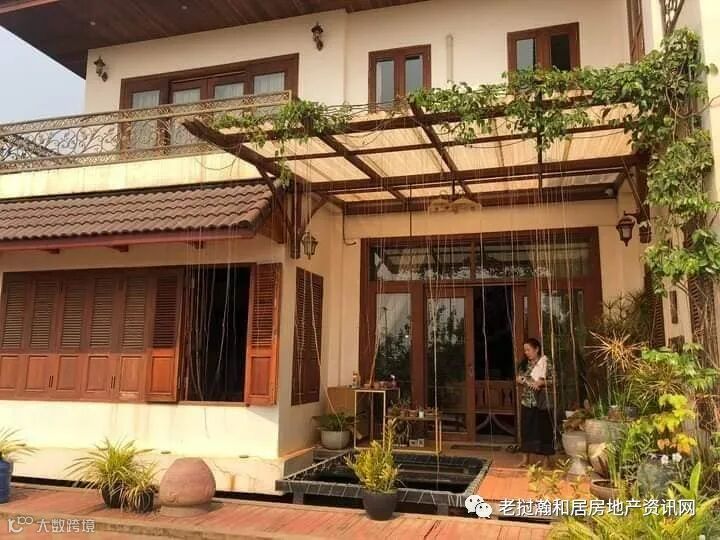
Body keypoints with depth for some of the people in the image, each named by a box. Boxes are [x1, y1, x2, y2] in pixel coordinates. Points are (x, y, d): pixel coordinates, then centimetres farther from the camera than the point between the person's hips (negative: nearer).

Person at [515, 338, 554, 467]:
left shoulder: (545, 362, -8)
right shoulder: (524, 364, 10)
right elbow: (519, 380, 17)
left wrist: (540, 382, -25)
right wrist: (519, 381, -5)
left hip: (541, 402, -5)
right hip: (527, 402, 6)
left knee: (543, 429, 1)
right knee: (526, 429, 7)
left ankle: (546, 459, 12)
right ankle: (526, 458, 15)